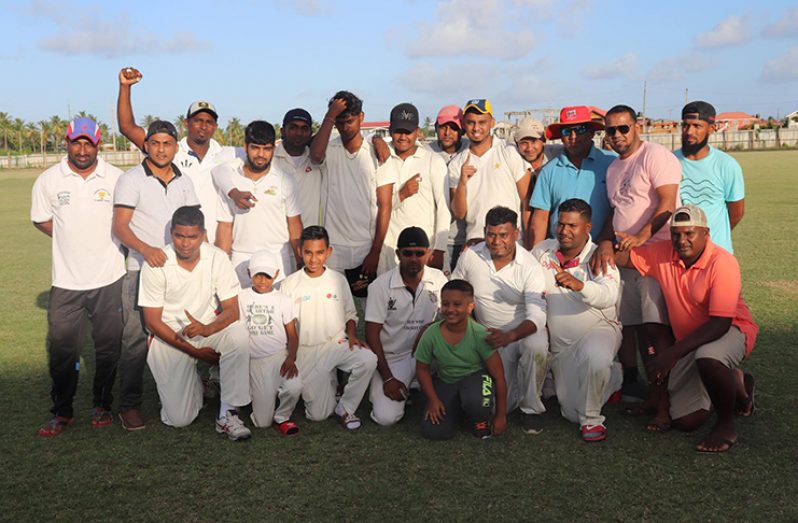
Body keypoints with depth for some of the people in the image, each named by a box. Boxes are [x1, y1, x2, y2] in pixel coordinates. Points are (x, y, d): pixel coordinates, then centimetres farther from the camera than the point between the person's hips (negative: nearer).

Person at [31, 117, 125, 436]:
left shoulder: (116, 178, -1)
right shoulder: (48, 180, 1)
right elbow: (41, 220, 12)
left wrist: (106, 244, -1)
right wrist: (73, 241, 2)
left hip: (109, 278, 0)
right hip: (66, 279, 0)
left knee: (108, 346, 8)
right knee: (62, 348, 5)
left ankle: (102, 406, 24)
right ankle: (62, 413, 18)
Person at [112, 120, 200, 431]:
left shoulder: (184, 182, 12)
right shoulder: (131, 180, -2)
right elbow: (120, 226, -10)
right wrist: (145, 249, -26)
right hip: (141, 269, -4)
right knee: (136, 338, -5)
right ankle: (129, 405, 3)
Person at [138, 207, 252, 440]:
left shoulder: (217, 258, -10)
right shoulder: (156, 265, -14)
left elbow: (231, 310, -11)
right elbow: (152, 321, -10)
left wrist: (207, 329, -34)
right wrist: (195, 351, -15)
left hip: (209, 330, 1)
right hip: (169, 337, -1)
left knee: (239, 333, -34)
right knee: (178, 418, -12)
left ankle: (227, 414, -22)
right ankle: (197, 384, 24)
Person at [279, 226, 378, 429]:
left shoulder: (339, 280, 6)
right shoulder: (289, 284, 1)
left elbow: (350, 313, 15)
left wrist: (352, 335, -4)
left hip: (337, 344, 2)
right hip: (306, 350, -1)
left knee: (368, 359, -31)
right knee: (319, 414, -11)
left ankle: (345, 408, -10)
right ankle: (328, 381, 23)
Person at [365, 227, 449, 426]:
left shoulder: (438, 279, -2)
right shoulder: (381, 285, -11)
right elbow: (372, 333, -10)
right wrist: (388, 378, -14)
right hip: (392, 358, -2)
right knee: (386, 417, -20)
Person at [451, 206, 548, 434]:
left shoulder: (530, 267, -18)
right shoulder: (470, 256, -8)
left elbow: (537, 316, -26)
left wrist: (509, 336, -43)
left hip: (525, 330, -2)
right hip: (492, 336, 3)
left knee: (536, 347, -40)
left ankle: (531, 408, -13)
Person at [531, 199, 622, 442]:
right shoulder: (543, 250, 1)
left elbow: (608, 296, -31)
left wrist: (578, 285, -50)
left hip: (597, 330, -4)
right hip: (558, 344, 4)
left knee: (595, 357, -41)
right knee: (572, 413, 6)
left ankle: (591, 418, -14)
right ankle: (609, 376, 36)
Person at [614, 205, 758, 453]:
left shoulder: (722, 263, -24)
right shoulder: (662, 253, -7)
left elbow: (720, 324, -28)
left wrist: (674, 352, -34)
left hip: (732, 332, -6)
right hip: (690, 342, 6)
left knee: (707, 358, -42)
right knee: (684, 420, 0)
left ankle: (726, 424, -13)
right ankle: (736, 382, 30)